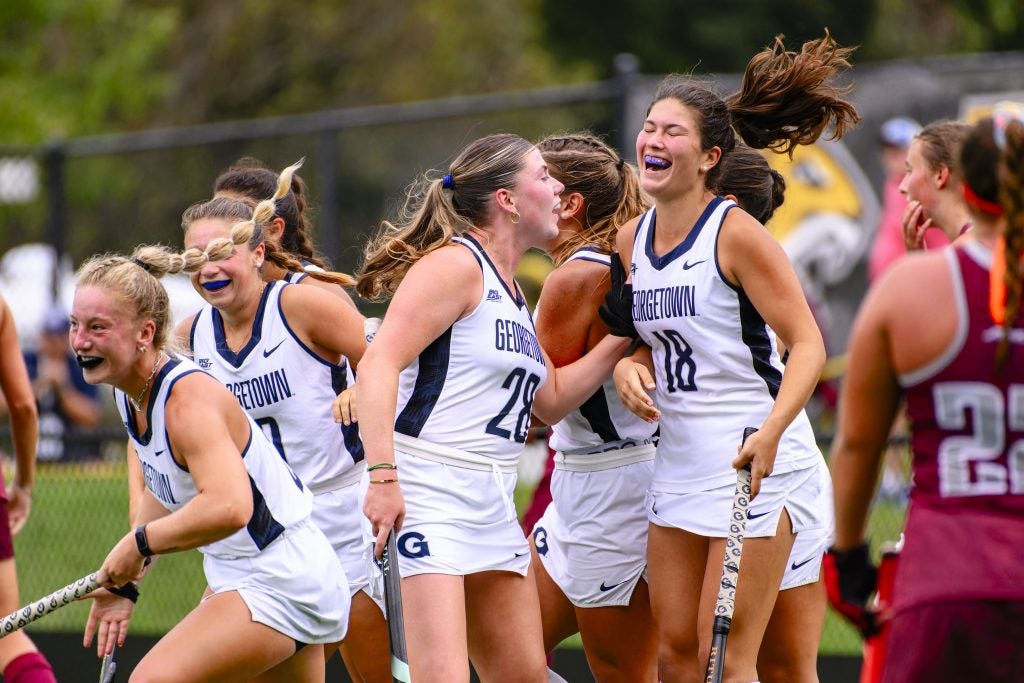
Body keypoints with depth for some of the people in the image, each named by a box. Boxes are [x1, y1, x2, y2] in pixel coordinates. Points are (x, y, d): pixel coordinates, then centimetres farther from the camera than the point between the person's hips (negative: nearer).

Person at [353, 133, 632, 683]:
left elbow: (552, 400, 28)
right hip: (426, 493, -10)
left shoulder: (511, 293, 19)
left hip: (492, 504, 10)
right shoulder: (455, 264, -9)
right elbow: (378, 364, -19)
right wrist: (382, 476, -28)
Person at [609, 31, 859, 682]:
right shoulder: (632, 240, 7)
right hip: (679, 461, 7)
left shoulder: (736, 233, -13)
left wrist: (770, 433, -30)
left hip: (755, 464, -7)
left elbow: (808, 346, -16)